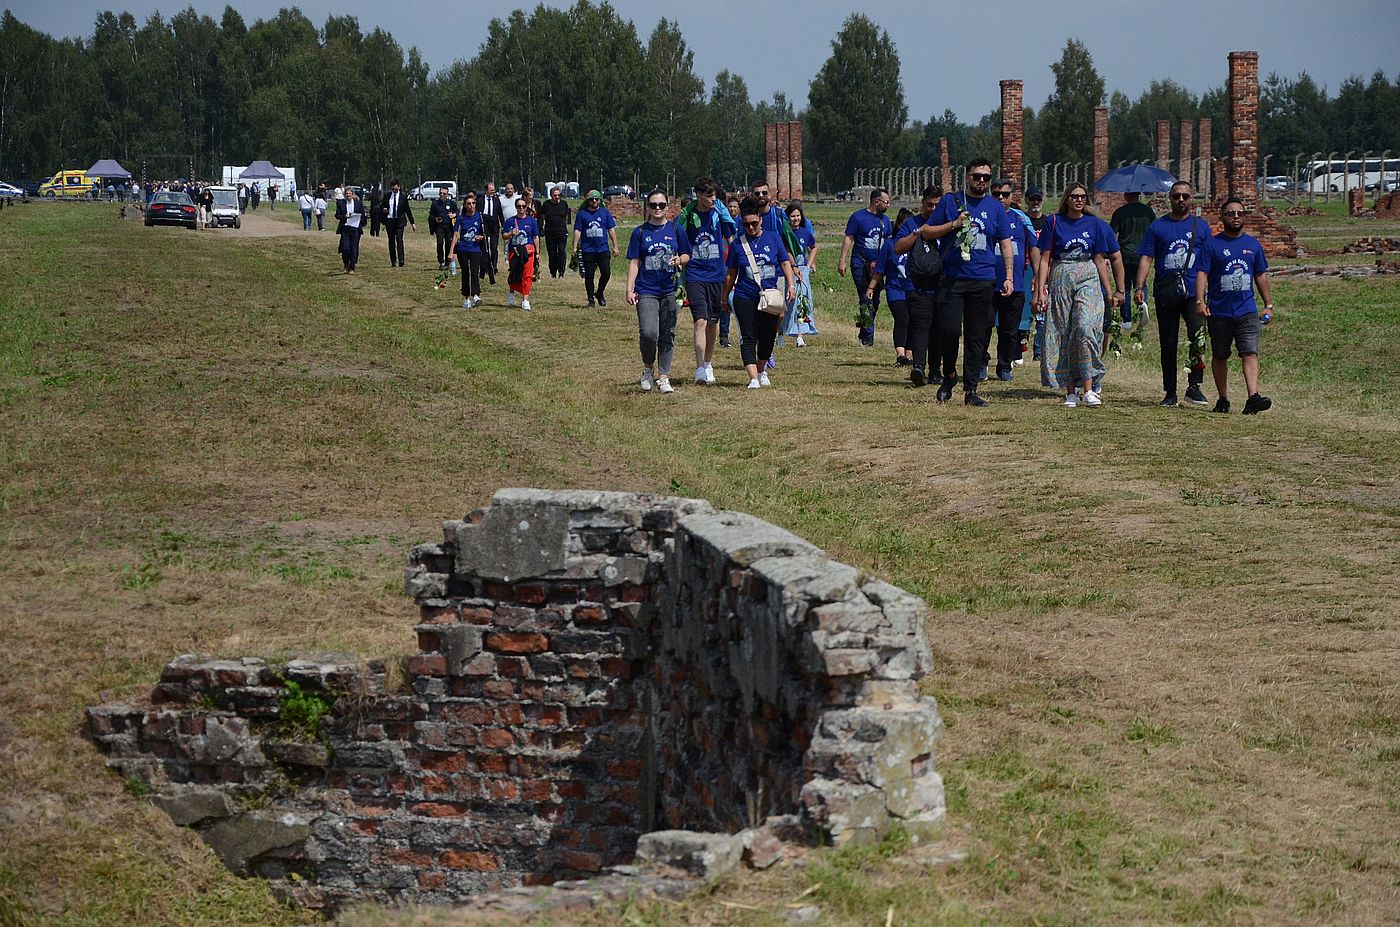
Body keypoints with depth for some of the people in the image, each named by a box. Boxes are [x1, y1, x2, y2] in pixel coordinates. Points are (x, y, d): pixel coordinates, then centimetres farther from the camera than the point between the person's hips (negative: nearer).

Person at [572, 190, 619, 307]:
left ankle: (599, 293, 17)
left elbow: (611, 230, 10)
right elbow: (577, 231, 3)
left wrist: (615, 246, 6)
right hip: (587, 250, -1)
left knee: (606, 273, -7)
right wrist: (575, 247, -4)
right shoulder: (582, 213, 3)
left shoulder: (605, 212, 7)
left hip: (603, 249, 1)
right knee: (589, 275, 2)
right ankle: (591, 299, 12)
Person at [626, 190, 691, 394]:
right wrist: (629, 289, -4)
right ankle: (648, 368, 9)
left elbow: (687, 255, 13)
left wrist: (679, 260, -10)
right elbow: (634, 262, 3)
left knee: (667, 335, 4)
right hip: (646, 291, -2)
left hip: (669, 291, 2)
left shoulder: (675, 230, 7)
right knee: (648, 333, -16)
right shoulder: (640, 232, 3)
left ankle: (663, 377, 13)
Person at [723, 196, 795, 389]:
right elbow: (731, 274, 10)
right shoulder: (738, 243, 3)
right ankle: (753, 378, -18)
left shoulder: (773, 238, 4)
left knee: (767, 337, 8)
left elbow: (785, 263, 7)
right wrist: (725, 298, 12)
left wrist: (791, 284, -6)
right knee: (748, 338, -11)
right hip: (745, 298, -1)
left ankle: (761, 370, 31)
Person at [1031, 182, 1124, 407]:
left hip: (1088, 279, -1)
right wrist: (1041, 290, -4)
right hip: (1060, 281, 1)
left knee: (1085, 328, -19)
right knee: (1063, 335, 0)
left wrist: (1110, 291, 7)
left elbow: (1099, 260, 11)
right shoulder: (1054, 222, 4)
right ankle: (1070, 391, 7)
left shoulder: (1094, 224, 7)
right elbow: (1045, 259, 4)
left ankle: (1089, 389, -20)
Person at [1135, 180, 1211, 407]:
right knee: (1168, 344, 5)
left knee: (1198, 335, -20)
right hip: (1165, 293, 1)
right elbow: (1145, 259, 5)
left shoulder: (1201, 226, 12)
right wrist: (1139, 287, -7)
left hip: (1194, 292, -1)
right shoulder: (1157, 227, 10)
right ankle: (1170, 393, 12)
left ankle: (1194, 386, -15)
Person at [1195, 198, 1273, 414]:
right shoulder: (1211, 244, 1)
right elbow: (1202, 274, -5)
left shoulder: (1253, 244, 11)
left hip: (1247, 310, 1)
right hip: (1219, 312, -1)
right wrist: (1200, 301, -19)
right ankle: (1223, 399, 21)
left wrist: (1268, 305, 16)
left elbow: (1261, 275, 19)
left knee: (1250, 353, -14)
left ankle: (1253, 397, -24)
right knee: (1220, 356, 9)